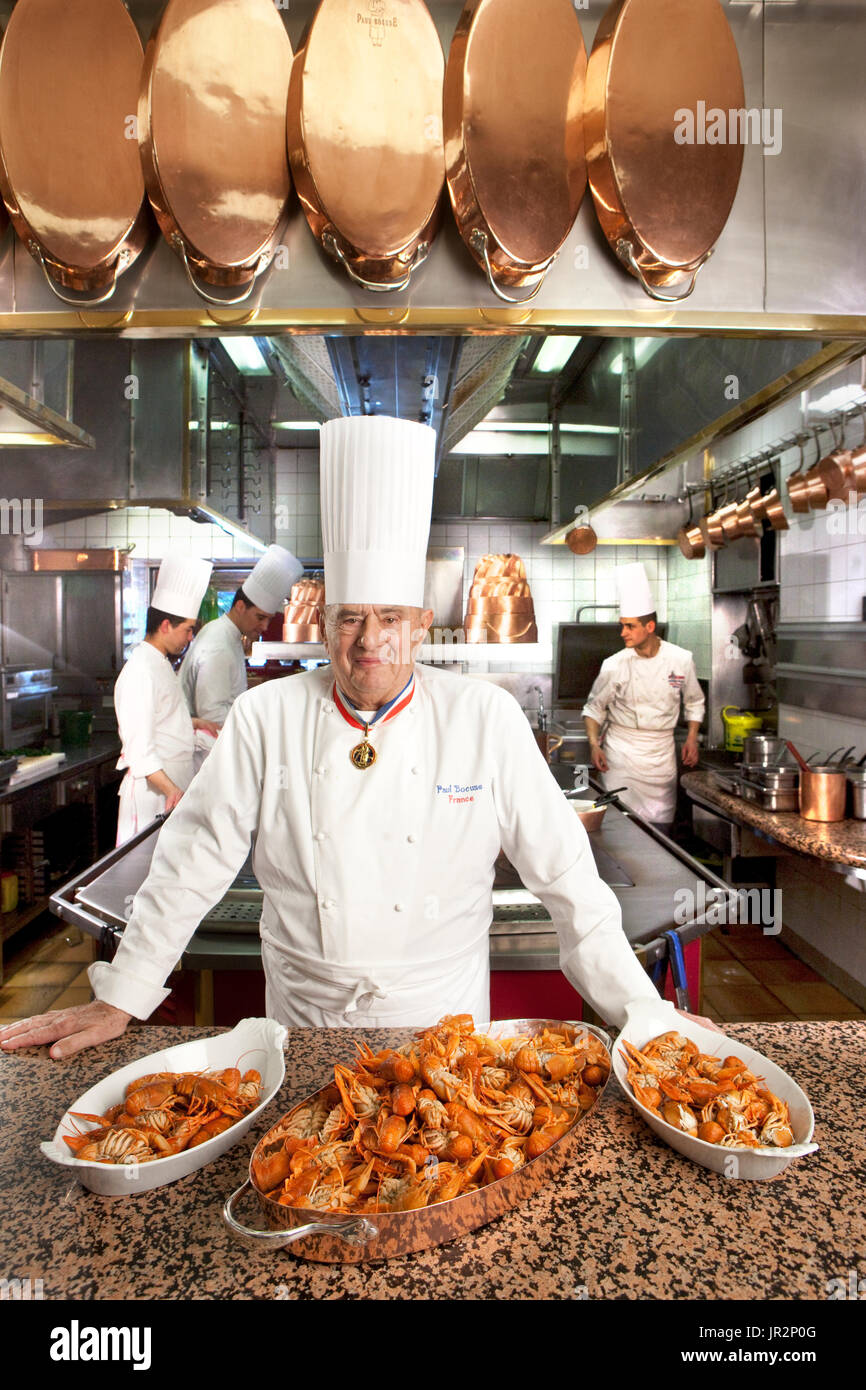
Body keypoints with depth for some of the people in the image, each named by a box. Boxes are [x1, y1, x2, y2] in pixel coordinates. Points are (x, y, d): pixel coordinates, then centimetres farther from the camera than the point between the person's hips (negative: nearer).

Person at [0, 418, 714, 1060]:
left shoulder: (487, 718, -12)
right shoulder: (267, 716, -8)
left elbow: (564, 870, -8)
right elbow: (194, 862, -3)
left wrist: (639, 1008, -7)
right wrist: (119, 999, -1)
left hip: (442, 1017, -1)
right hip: (305, 1013, 2)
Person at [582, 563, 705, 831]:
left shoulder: (681, 659, -2)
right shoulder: (615, 665, -8)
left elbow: (694, 702, 13)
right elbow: (594, 708, 1)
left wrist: (692, 738, 3)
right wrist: (594, 744, -12)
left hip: (661, 751, 2)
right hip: (621, 751, -2)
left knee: (661, 823, 5)